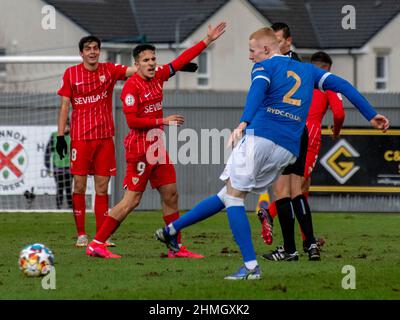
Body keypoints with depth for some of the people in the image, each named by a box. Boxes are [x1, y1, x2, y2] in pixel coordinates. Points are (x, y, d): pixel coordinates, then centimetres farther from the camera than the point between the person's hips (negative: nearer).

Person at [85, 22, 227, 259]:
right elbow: (132, 121, -19)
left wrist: (207, 41, 17)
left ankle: (176, 248, 15)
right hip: (140, 149, -8)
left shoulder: (158, 78, 7)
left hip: (157, 147, 8)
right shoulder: (132, 86, -14)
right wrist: (163, 121, -17)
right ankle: (97, 244, -5)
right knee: (131, 201, -8)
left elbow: (181, 60, 16)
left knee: (171, 195, 8)